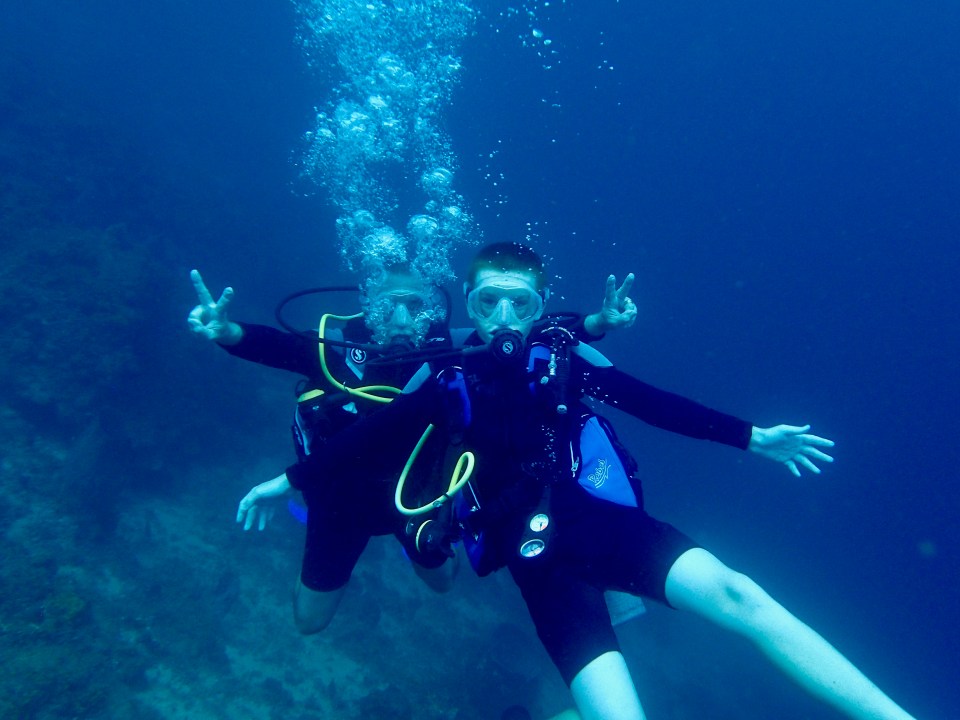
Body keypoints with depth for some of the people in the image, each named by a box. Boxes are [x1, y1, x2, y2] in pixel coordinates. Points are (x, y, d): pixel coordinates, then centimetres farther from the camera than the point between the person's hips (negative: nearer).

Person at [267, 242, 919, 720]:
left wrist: (750, 437, 7)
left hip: (603, 517, 1)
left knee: (735, 593, -21)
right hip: (537, 553, 0)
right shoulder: (447, 379, 6)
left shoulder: (563, 355, 6)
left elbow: (653, 403, 7)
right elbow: (368, 437, 13)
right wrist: (292, 481, 19)